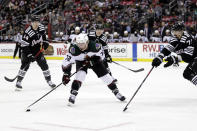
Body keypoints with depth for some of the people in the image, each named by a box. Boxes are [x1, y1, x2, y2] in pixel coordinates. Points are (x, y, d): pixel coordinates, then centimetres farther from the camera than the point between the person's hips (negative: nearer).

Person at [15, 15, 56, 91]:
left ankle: (49, 81, 17)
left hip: (38, 50, 6)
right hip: (28, 51, -5)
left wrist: (45, 42, 6)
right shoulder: (28, 32, -26)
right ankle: (18, 82, -10)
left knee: (44, 64, 5)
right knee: (25, 65, -16)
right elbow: (24, 45, -25)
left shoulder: (41, 27, -7)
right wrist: (29, 55, -28)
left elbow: (43, 35, 17)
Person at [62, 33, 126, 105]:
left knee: (105, 75, 1)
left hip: (94, 60, 1)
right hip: (80, 62, -1)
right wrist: (66, 74, -32)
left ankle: (116, 92, 19)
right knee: (80, 74, -28)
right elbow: (67, 61, -28)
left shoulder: (94, 45, -34)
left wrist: (91, 61, -27)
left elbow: (99, 54, -16)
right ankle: (73, 94, -22)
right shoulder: (74, 49, -34)